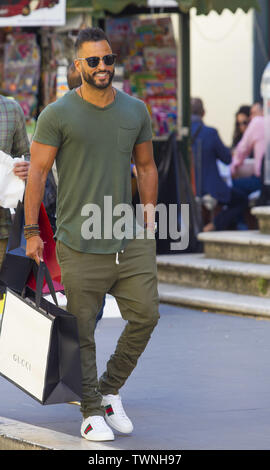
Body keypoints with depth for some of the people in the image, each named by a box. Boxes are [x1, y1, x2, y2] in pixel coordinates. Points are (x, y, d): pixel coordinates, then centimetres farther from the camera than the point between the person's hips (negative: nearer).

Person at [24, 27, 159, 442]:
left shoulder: (136, 111, 9)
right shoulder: (58, 114, -4)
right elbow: (37, 172, -3)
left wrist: (150, 221, 14)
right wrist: (32, 231, -7)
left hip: (130, 241, 4)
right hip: (79, 245, -4)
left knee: (146, 315, 0)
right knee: (82, 332, -1)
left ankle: (110, 390, 20)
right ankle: (92, 413, 11)